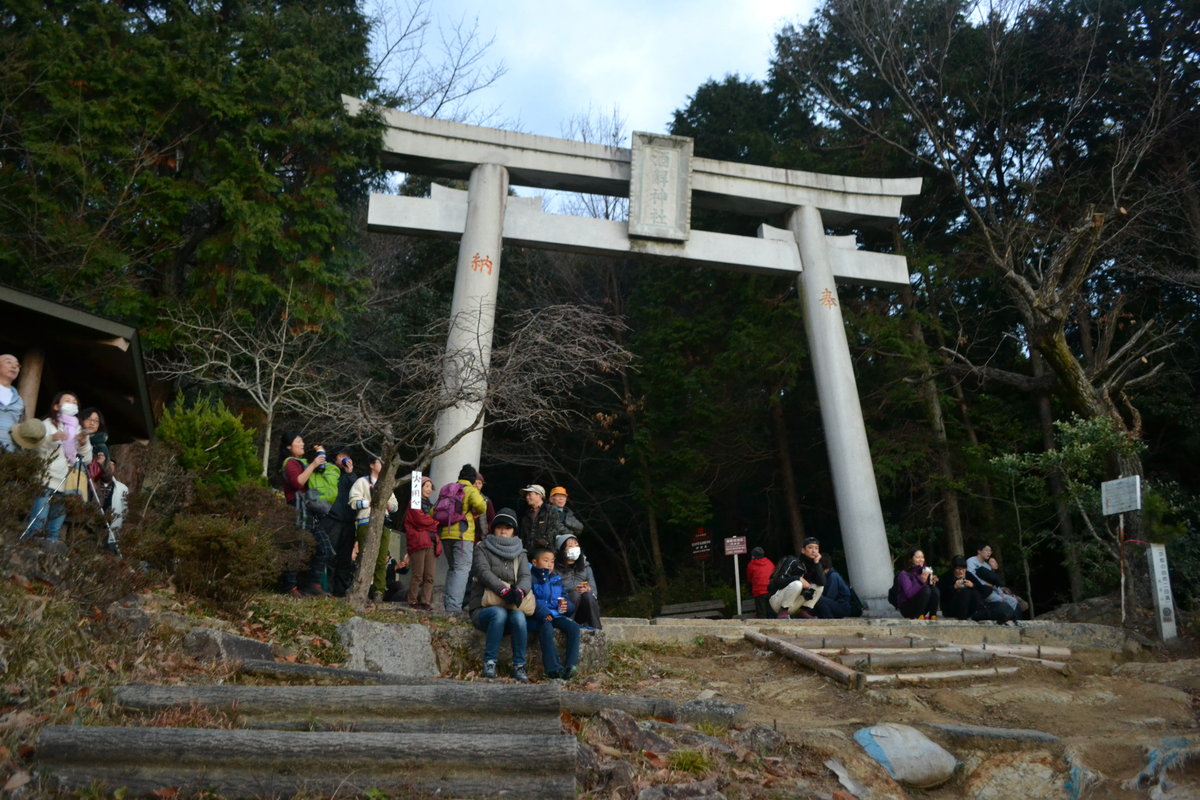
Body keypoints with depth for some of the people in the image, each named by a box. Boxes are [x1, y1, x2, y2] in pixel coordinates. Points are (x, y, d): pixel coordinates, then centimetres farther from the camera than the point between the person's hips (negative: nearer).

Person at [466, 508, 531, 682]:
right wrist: (504, 590, -30)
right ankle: (489, 662, -26)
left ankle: (519, 666, -23)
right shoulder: (483, 549, 7)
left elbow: (525, 577, -2)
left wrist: (519, 591, -28)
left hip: (512, 608, 2)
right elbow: (484, 572, -12)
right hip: (483, 607, -2)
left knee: (519, 616, -31)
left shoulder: (520, 553, 16)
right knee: (499, 613, -35)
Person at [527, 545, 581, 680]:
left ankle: (570, 665, -29)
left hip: (556, 615, 6)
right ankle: (553, 668, -39)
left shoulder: (557, 579, 22)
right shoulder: (530, 578, 0)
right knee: (546, 627, -37)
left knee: (574, 626, -20)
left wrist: (566, 605, 0)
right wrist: (542, 612, -26)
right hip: (536, 618, -6)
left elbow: (564, 597, 24)